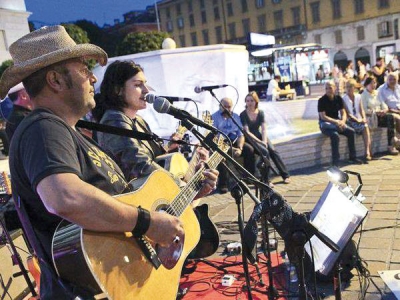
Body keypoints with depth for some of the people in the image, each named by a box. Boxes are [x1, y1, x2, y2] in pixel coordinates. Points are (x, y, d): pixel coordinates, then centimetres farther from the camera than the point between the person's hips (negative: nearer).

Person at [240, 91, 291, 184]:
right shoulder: (243, 115, -7)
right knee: (265, 151, -28)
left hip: (259, 136, 4)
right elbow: (247, 132, -14)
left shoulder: (260, 113, 6)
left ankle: (286, 175, -12)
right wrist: (260, 142, -20)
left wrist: (264, 141, -18)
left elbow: (264, 129, -1)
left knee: (273, 151, -19)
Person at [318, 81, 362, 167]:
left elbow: (343, 112, 5)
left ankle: (353, 157, -2)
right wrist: (336, 122, -24)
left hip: (337, 122, 6)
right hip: (325, 123, -6)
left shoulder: (338, 98, 5)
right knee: (335, 135, -33)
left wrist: (342, 121, -17)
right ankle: (335, 161, -30)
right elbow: (323, 116, -16)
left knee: (351, 131, -14)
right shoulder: (322, 100, -11)